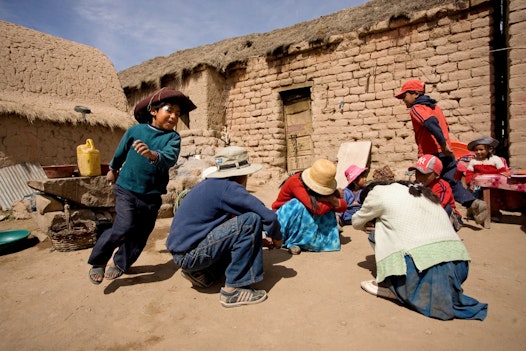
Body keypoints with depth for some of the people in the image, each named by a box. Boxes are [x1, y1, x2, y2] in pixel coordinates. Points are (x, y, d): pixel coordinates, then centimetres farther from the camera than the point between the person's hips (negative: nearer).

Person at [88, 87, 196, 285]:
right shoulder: (135, 130, -5)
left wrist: (152, 154, -48)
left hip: (152, 195, 2)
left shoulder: (172, 137, -7)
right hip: (126, 189, -2)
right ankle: (98, 262, 11)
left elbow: (170, 158, -27)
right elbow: (120, 152, 13)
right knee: (124, 227, -15)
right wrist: (113, 169, 29)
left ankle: (120, 264, 36)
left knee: (141, 235, 11)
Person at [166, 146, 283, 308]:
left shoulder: (210, 184, 10)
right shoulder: (229, 188, -17)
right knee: (252, 220, -16)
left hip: (181, 253, 9)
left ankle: (201, 272, 15)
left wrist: (257, 238, 16)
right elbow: (269, 216, -19)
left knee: (241, 236, 20)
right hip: (191, 254, -9)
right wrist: (276, 238, 2)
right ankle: (234, 289, -10)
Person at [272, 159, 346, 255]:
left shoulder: (322, 185, -13)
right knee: (301, 206, -35)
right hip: (285, 217, -5)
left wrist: (333, 200, -34)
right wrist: (335, 199, -24)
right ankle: (292, 242, -18)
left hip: (305, 220, 5)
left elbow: (343, 206, -14)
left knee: (328, 212, -17)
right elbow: (318, 209, -40)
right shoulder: (296, 182, -32)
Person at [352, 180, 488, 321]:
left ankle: (389, 287, 9)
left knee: (378, 232, 13)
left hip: (423, 268, -7)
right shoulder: (419, 191, 25)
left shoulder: (379, 192, 6)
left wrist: (369, 226, 41)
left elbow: (357, 222, 20)